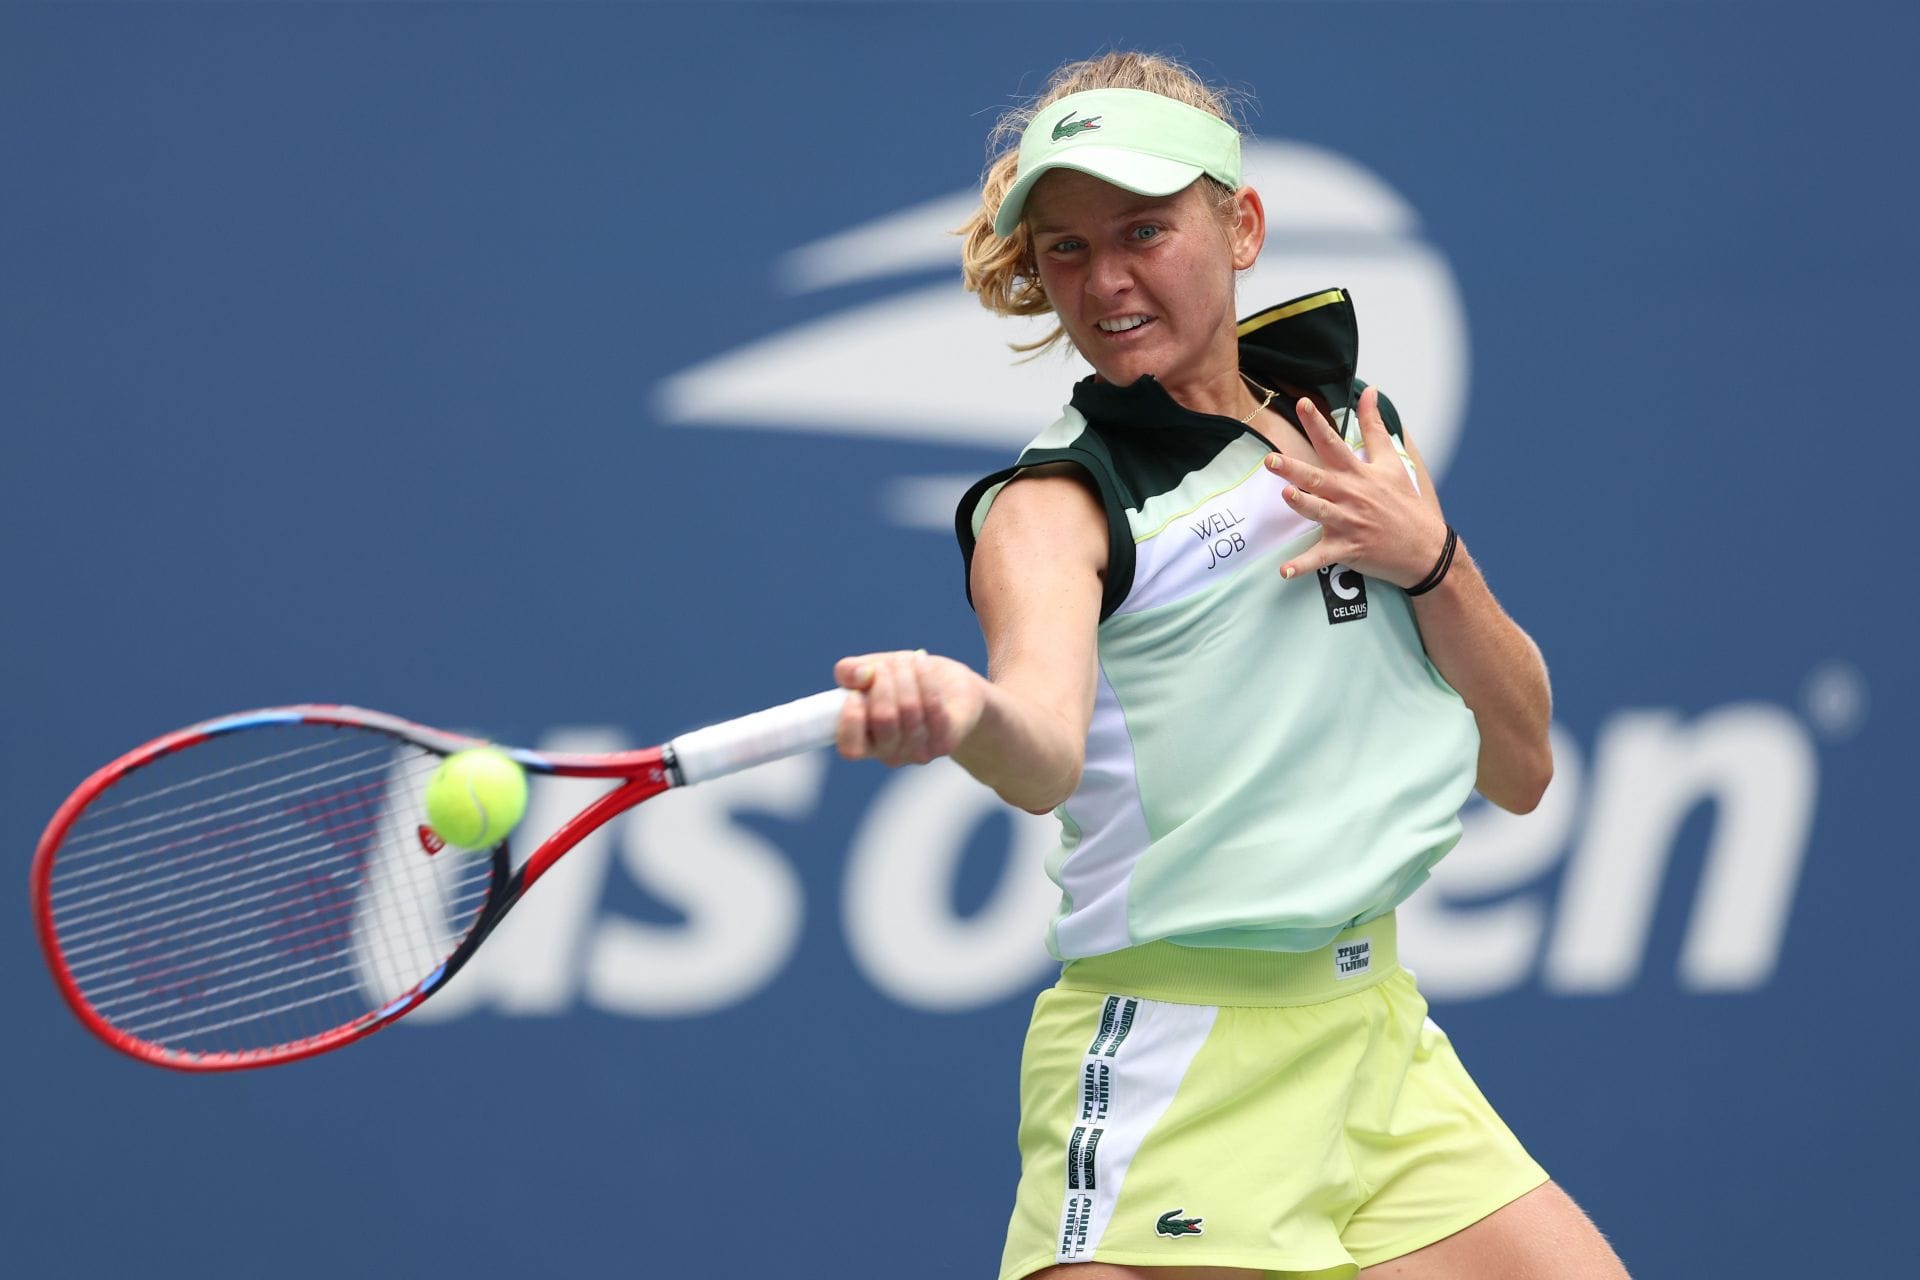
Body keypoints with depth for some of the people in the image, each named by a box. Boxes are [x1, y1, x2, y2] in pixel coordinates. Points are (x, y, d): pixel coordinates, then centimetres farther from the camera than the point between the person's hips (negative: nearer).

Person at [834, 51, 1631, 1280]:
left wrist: (1431, 559, -6)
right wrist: (963, 715, -53)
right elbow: (1050, 745, -30)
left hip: (1379, 1031, 6)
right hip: (1181, 1070, -6)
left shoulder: (1356, 431, 11)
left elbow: (1518, 768, 11)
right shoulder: (1056, 501, -7)